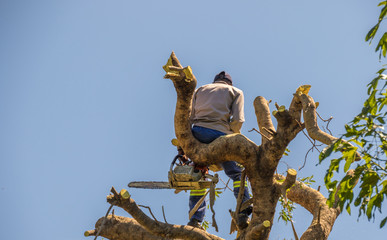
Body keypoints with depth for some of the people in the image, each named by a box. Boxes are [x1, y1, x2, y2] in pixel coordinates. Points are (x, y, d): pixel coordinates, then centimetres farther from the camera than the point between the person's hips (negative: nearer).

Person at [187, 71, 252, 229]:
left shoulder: (200, 89, 29)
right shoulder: (235, 92, 22)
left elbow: (188, 117, 17)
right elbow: (237, 120, 4)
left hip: (197, 133, 2)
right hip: (220, 135, -2)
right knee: (237, 174, 7)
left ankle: (195, 220, 3)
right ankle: (243, 214, -9)